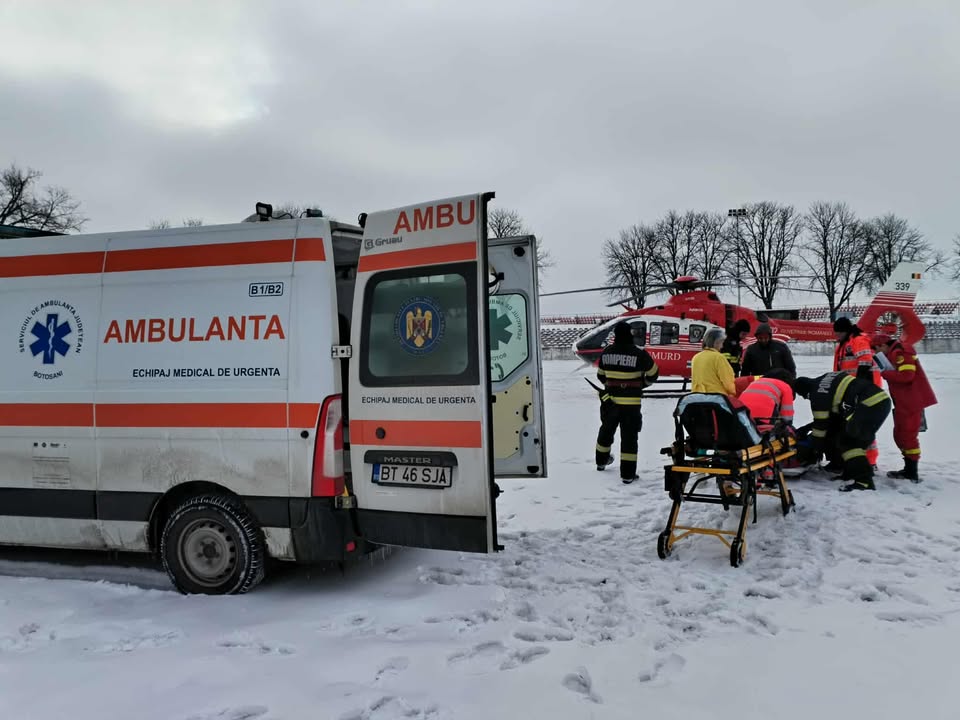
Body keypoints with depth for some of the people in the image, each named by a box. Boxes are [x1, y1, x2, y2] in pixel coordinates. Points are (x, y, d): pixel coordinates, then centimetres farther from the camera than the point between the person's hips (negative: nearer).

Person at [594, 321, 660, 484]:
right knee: (629, 436, 2)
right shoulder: (639, 354, -14)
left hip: (610, 400, 4)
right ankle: (627, 473, 5)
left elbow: (601, 375, 10)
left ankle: (602, 460, 43)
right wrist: (641, 384, 17)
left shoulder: (606, 352, -2)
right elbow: (653, 374, -1)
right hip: (631, 403, -4)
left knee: (607, 429, 23)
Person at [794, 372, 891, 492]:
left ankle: (864, 480, -13)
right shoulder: (826, 379, 22)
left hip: (870, 407, -10)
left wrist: (818, 448, 16)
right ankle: (852, 471, 26)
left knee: (846, 441, -6)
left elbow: (821, 422, 3)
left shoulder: (818, 394, -4)